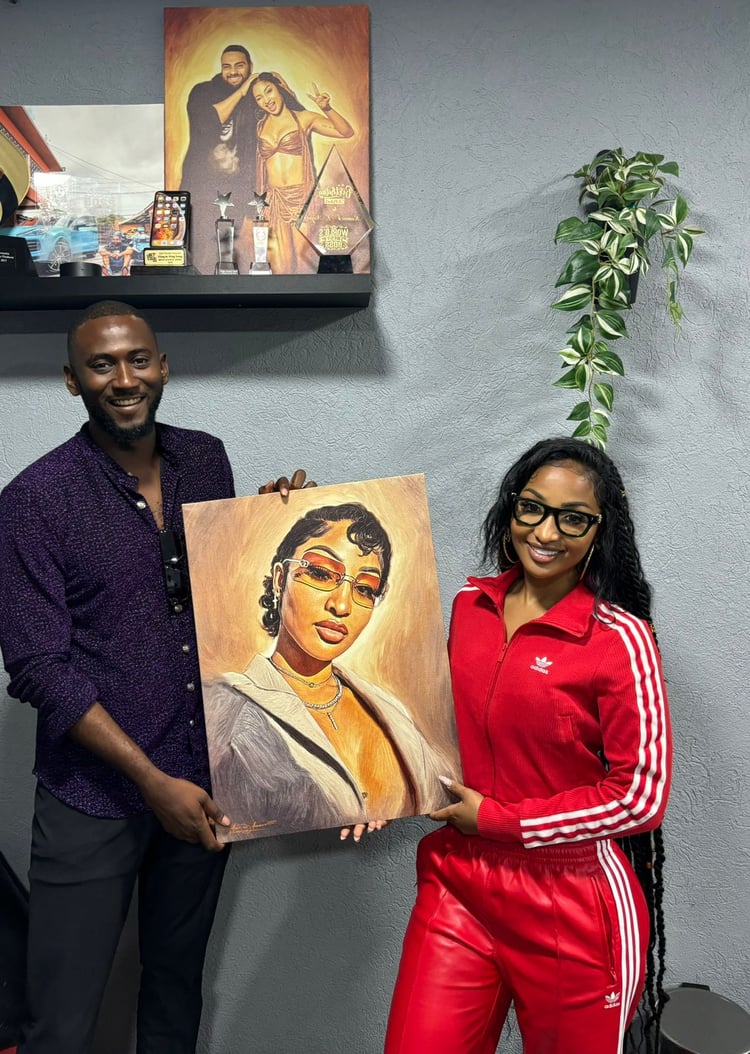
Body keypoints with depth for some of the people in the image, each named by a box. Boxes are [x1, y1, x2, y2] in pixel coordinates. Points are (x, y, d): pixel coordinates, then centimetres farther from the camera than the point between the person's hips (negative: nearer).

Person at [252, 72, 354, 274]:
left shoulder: (304, 118, 4)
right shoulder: (260, 126, 12)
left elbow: (346, 132, -7)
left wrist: (326, 108, -19)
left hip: (302, 196, -2)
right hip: (274, 199, 3)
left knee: (304, 254, -6)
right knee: (280, 262, -3)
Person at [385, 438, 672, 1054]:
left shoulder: (621, 638, -14)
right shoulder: (471, 605, 2)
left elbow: (640, 796, -13)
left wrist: (493, 818, -12)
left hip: (572, 910, -4)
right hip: (457, 887, 4)